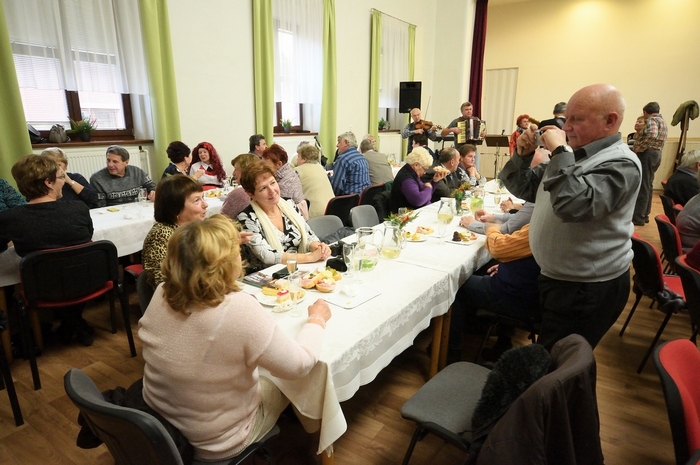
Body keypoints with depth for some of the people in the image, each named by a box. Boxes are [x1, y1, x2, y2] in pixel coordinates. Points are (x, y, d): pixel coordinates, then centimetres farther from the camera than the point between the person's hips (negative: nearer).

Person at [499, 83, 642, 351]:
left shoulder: (620, 164, -18)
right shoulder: (573, 155, 9)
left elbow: (573, 205, -35)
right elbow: (523, 189, 11)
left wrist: (560, 152, -27)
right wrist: (523, 155, -6)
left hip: (589, 288, -9)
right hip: (559, 278, 9)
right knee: (545, 358, 24)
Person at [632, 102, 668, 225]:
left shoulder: (651, 120, -10)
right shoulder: (663, 122, 22)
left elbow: (652, 135, -28)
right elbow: (657, 138, 20)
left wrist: (638, 149, -21)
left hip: (647, 154, -10)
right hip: (657, 154, 10)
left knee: (642, 187, -8)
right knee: (648, 186, 13)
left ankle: (638, 218, -6)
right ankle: (644, 215, 18)